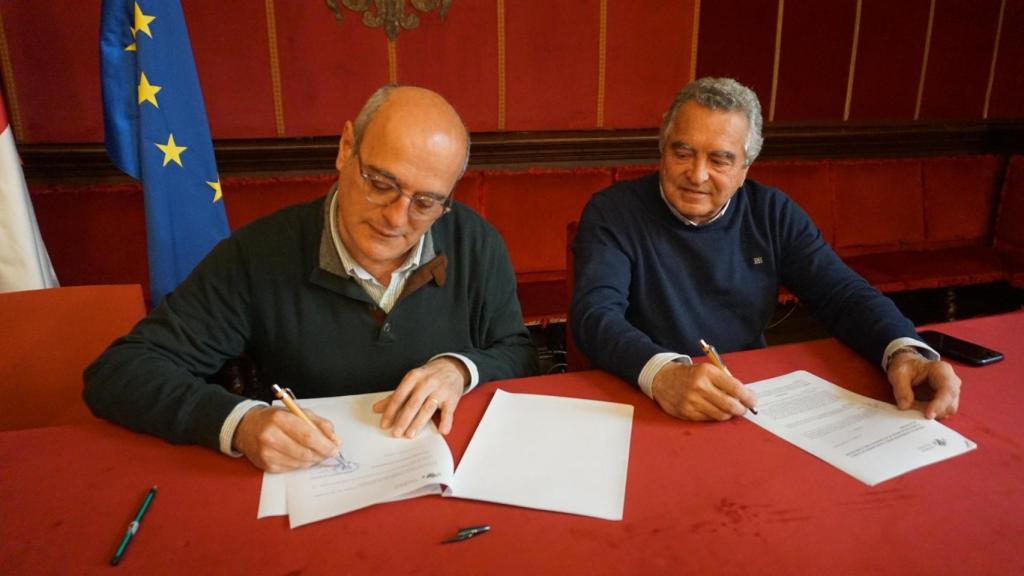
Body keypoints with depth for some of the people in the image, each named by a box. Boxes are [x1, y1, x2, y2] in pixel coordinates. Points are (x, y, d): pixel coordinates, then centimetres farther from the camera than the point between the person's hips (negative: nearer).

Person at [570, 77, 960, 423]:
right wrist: (661, 373, -39)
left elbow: (842, 294, 3)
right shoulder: (614, 211, -8)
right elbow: (595, 314, -20)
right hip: (644, 406, -3)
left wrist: (905, 351, -17)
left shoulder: (772, 213, 5)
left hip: (750, 404, 3)